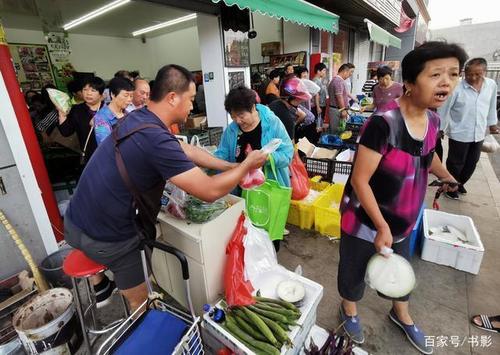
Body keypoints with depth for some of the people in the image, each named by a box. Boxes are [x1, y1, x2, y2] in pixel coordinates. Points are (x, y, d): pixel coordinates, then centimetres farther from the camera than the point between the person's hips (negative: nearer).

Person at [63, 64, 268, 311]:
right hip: (106, 238, -8)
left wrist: (230, 167, 10)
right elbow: (210, 191, -27)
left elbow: (186, 151, 8)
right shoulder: (155, 139, -28)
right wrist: (247, 165, -11)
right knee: (142, 303, 14)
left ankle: (99, 286, 56)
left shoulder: (137, 118, 0)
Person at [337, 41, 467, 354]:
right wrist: (381, 226, -23)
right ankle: (349, 311, 48)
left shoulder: (433, 120, -3)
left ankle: (401, 314, 57)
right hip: (366, 221, -7)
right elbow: (359, 179, -26)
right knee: (355, 270, 17)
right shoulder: (384, 123, -28)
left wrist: (446, 176, 34)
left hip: (404, 219, 7)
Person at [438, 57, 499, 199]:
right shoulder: (456, 88, -17)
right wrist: (440, 129, -7)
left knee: (472, 162, 18)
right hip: (459, 134, -5)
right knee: (455, 164, 7)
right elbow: (444, 110, -11)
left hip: (479, 134, 5)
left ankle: (460, 183, 39)